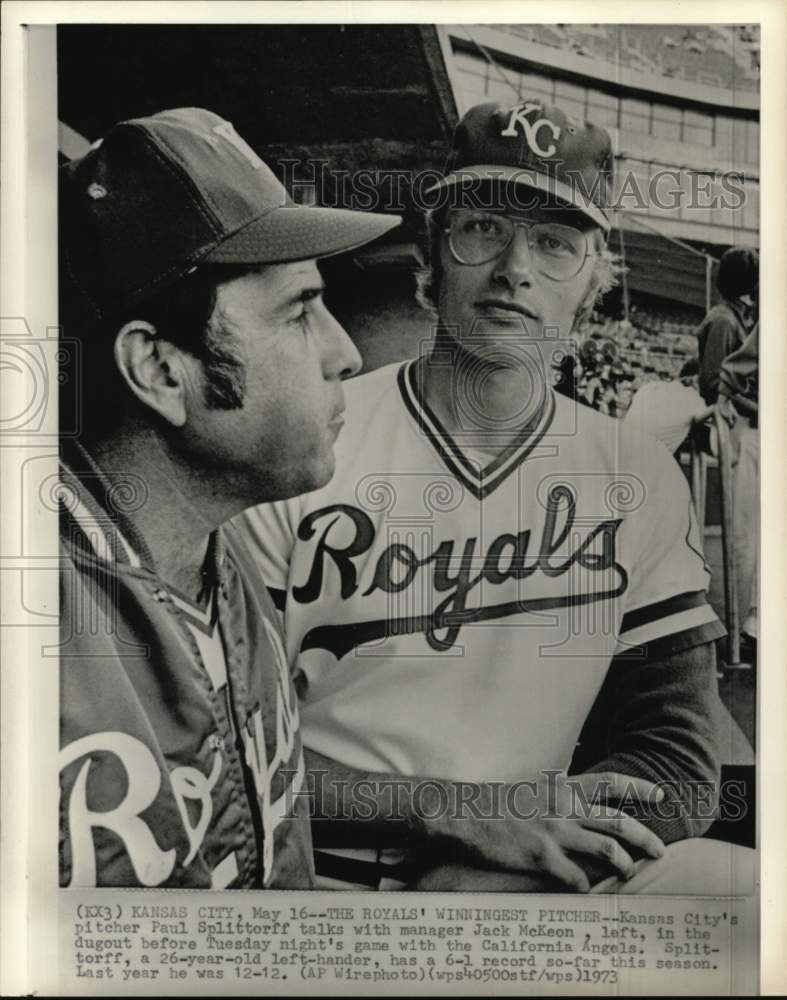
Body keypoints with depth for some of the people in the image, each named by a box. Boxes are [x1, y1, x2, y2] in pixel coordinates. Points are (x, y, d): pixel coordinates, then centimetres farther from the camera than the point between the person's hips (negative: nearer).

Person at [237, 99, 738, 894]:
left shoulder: (639, 482, 0)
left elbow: (675, 758, -1)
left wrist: (484, 875, -15)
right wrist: (460, 808, -18)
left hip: (529, 879, 5)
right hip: (317, 870, -4)